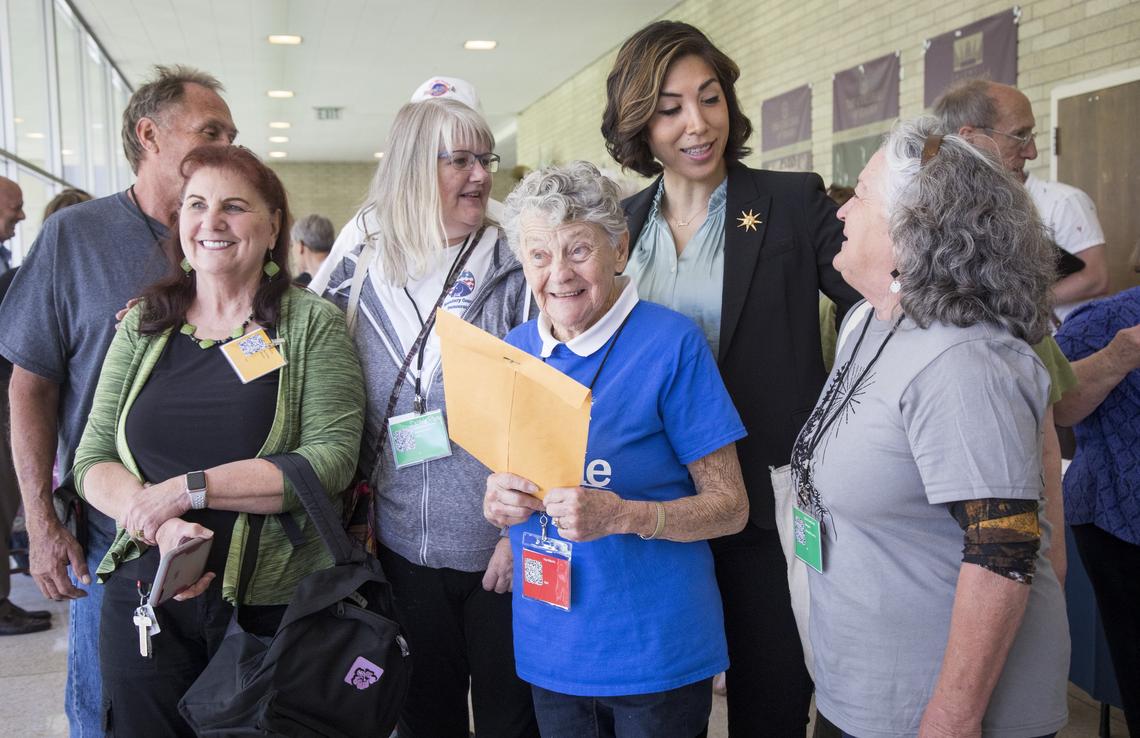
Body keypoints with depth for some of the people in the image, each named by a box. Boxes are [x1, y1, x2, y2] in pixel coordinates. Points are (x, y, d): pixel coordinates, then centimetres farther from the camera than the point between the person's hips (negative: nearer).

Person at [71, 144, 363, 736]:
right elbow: (92, 460, 4)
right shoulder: (143, 325, 6)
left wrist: (190, 488, -19)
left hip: (276, 604, -2)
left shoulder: (313, 324, -4)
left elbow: (331, 460, -14)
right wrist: (157, 521, -16)